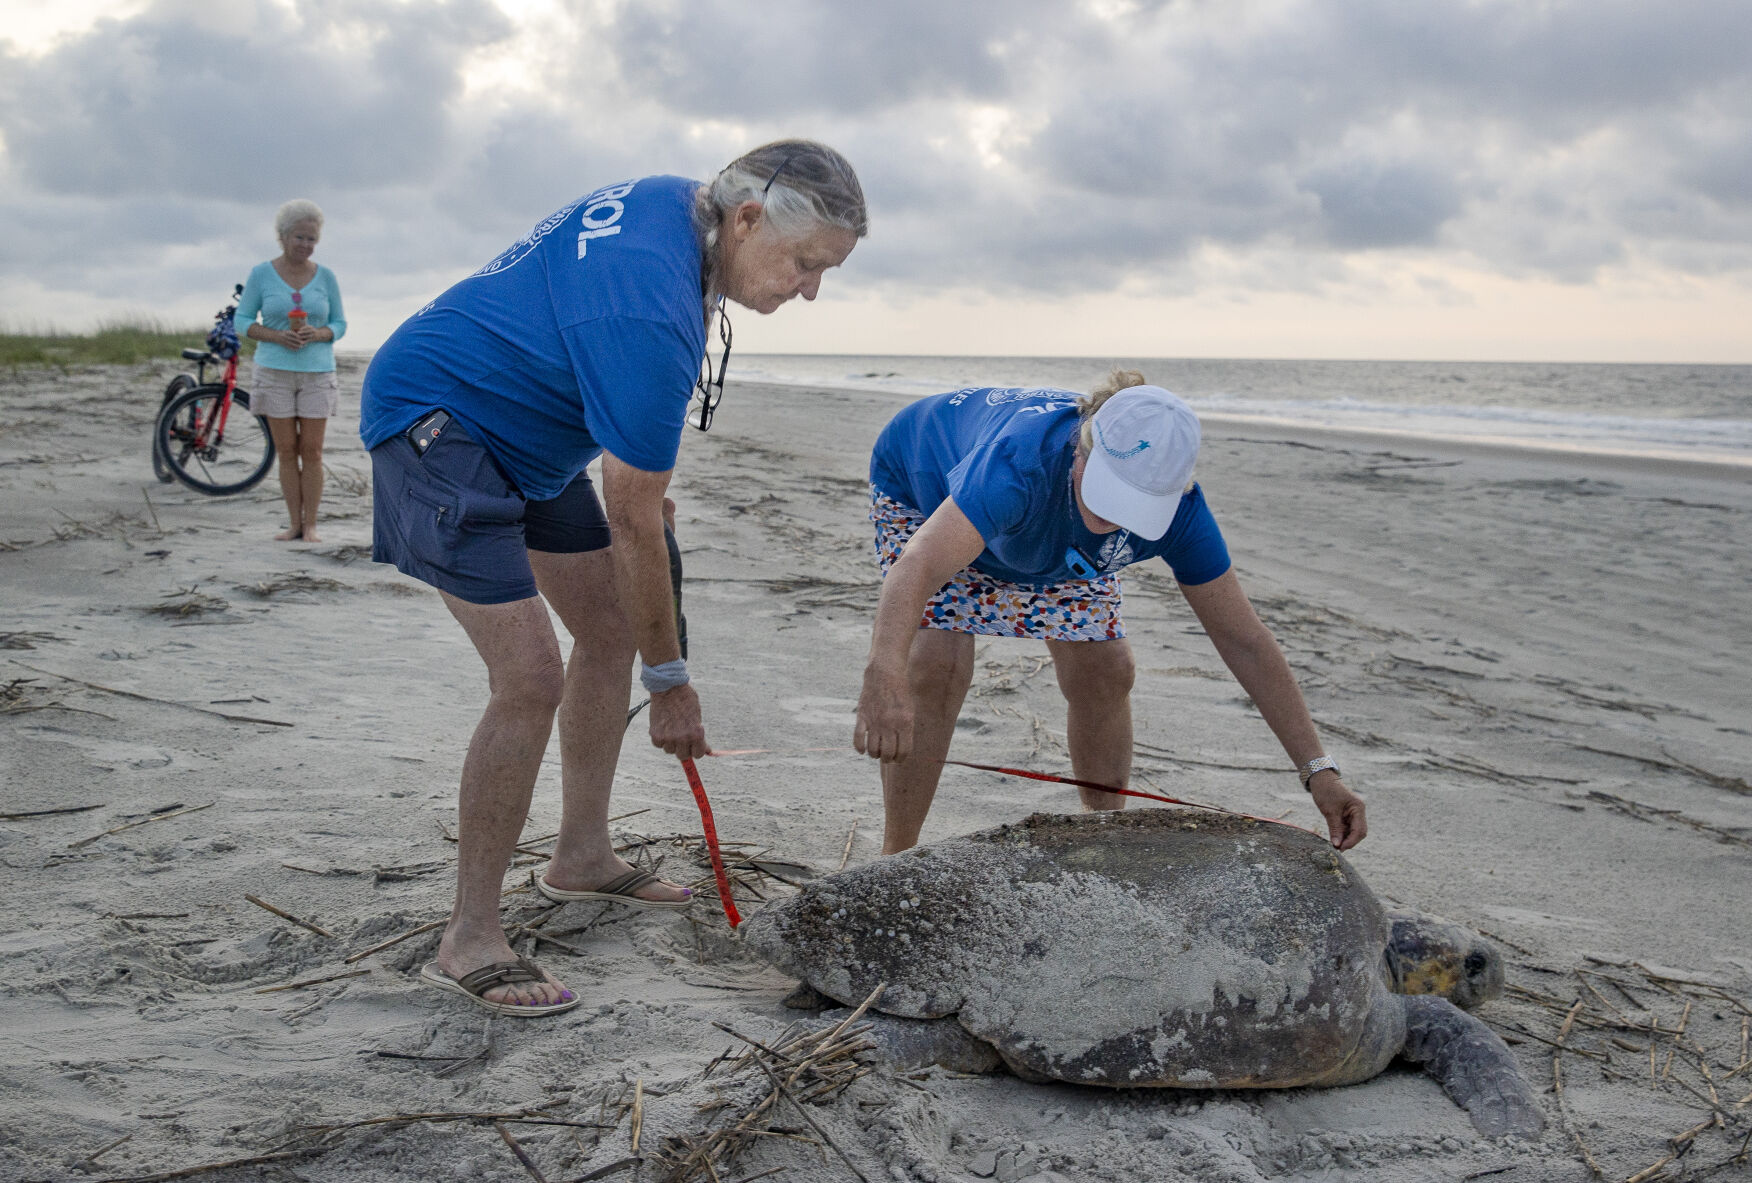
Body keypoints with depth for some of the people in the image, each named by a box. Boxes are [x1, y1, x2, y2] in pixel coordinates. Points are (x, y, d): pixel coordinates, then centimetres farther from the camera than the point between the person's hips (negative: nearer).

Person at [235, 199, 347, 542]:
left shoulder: (325, 276, 4)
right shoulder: (261, 274, 0)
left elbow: (340, 323, 7)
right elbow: (243, 320, 2)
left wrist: (318, 334, -15)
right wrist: (276, 336, -16)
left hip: (317, 373, 0)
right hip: (274, 370, 0)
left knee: (312, 451, -1)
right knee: (286, 450, 3)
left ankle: (311, 525, 5)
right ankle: (294, 524, 9)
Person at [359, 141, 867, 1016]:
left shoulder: (676, 201, -4)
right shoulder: (652, 321, -32)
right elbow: (635, 529, -24)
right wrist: (670, 684, -15)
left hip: (527, 431, 11)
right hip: (434, 418, -11)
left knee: (610, 631, 12)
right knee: (531, 679, -19)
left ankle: (582, 856, 26)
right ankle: (468, 940, -9)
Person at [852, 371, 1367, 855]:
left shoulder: (1178, 511, -32)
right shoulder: (1020, 460, -49)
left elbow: (1244, 640, -24)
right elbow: (919, 564, -65)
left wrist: (1318, 770, -28)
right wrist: (885, 678, -84)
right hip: (925, 487, -4)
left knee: (1104, 670, -4)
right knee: (938, 666, -23)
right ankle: (896, 858, -8)